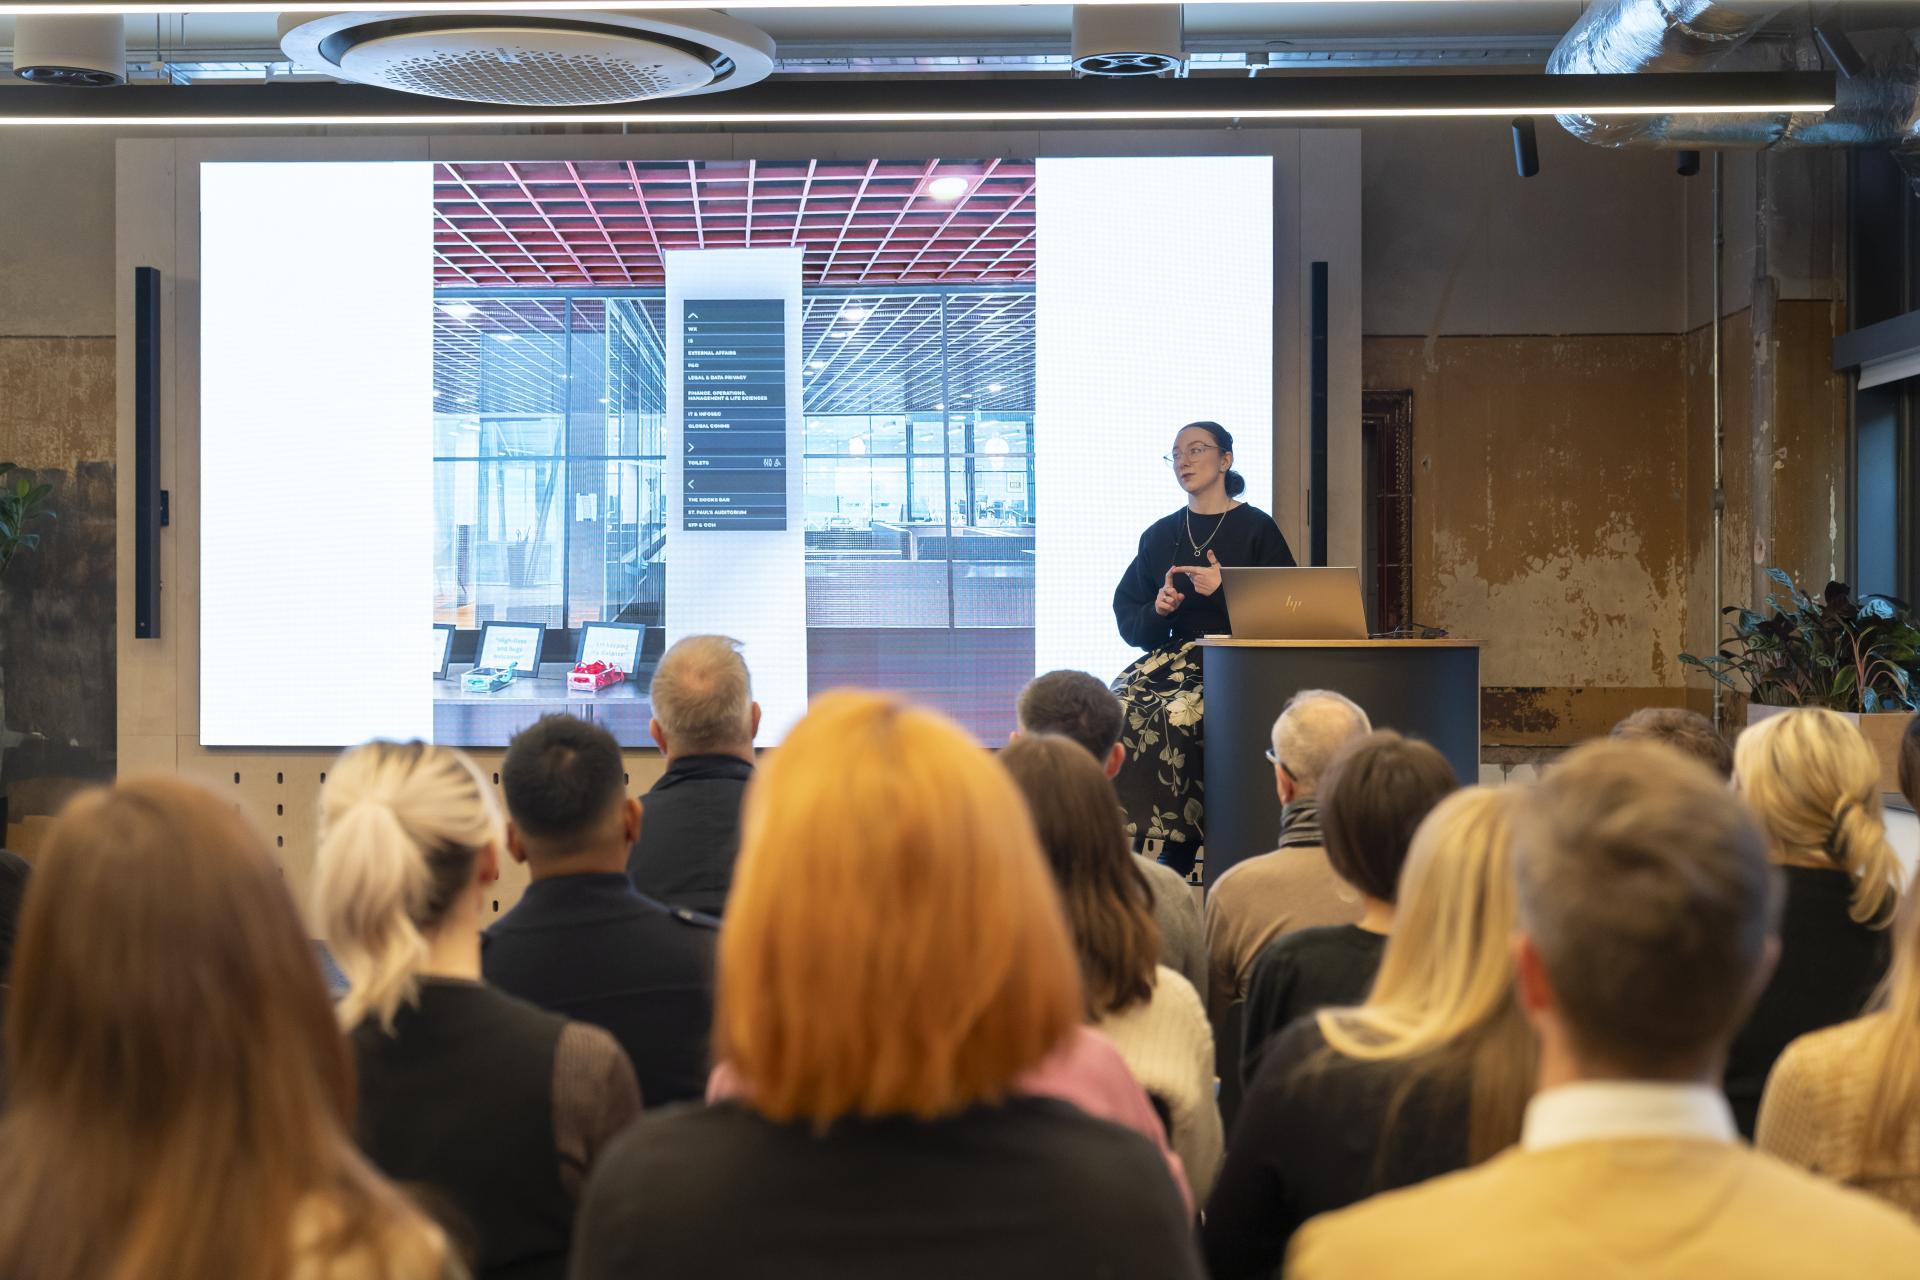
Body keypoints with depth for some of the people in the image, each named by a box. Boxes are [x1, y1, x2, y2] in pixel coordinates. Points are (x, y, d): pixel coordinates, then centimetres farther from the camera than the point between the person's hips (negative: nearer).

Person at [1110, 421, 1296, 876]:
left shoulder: (1256, 528, 4)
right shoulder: (1160, 535, 18)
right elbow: (1127, 618, 16)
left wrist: (1225, 591, -13)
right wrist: (1156, 611, -6)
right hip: (1175, 653, 5)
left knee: (1179, 713, -33)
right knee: (1120, 706, -26)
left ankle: (1178, 854, -24)